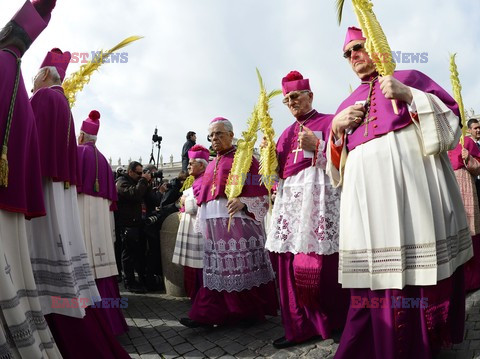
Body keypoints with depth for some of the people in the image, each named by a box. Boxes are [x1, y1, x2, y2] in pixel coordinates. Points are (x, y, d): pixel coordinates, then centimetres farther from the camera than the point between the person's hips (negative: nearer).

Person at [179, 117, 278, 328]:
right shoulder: (212, 165, 22)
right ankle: (208, 315, 9)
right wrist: (201, 220, 17)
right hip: (214, 222, 6)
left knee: (243, 266, -1)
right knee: (218, 268, 7)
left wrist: (242, 202, -23)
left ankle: (252, 311, 14)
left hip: (239, 220, -6)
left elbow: (258, 190, -6)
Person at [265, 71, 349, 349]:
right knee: (290, 263, 1)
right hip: (289, 196, 6)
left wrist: (316, 145, -13)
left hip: (318, 194, -6)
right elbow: (276, 170, 19)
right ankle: (300, 327, 9)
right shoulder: (287, 132, 24)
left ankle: (333, 322, 8)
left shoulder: (329, 122, 8)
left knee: (322, 262, -9)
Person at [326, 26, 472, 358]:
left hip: (413, 179, -2)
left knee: (423, 265, -3)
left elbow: (451, 115, 5)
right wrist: (336, 126, 2)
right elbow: (337, 163, 20)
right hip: (368, 191, 3)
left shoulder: (409, 78, 17)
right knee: (377, 270, -2)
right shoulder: (348, 104, 25)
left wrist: (407, 95, -8)